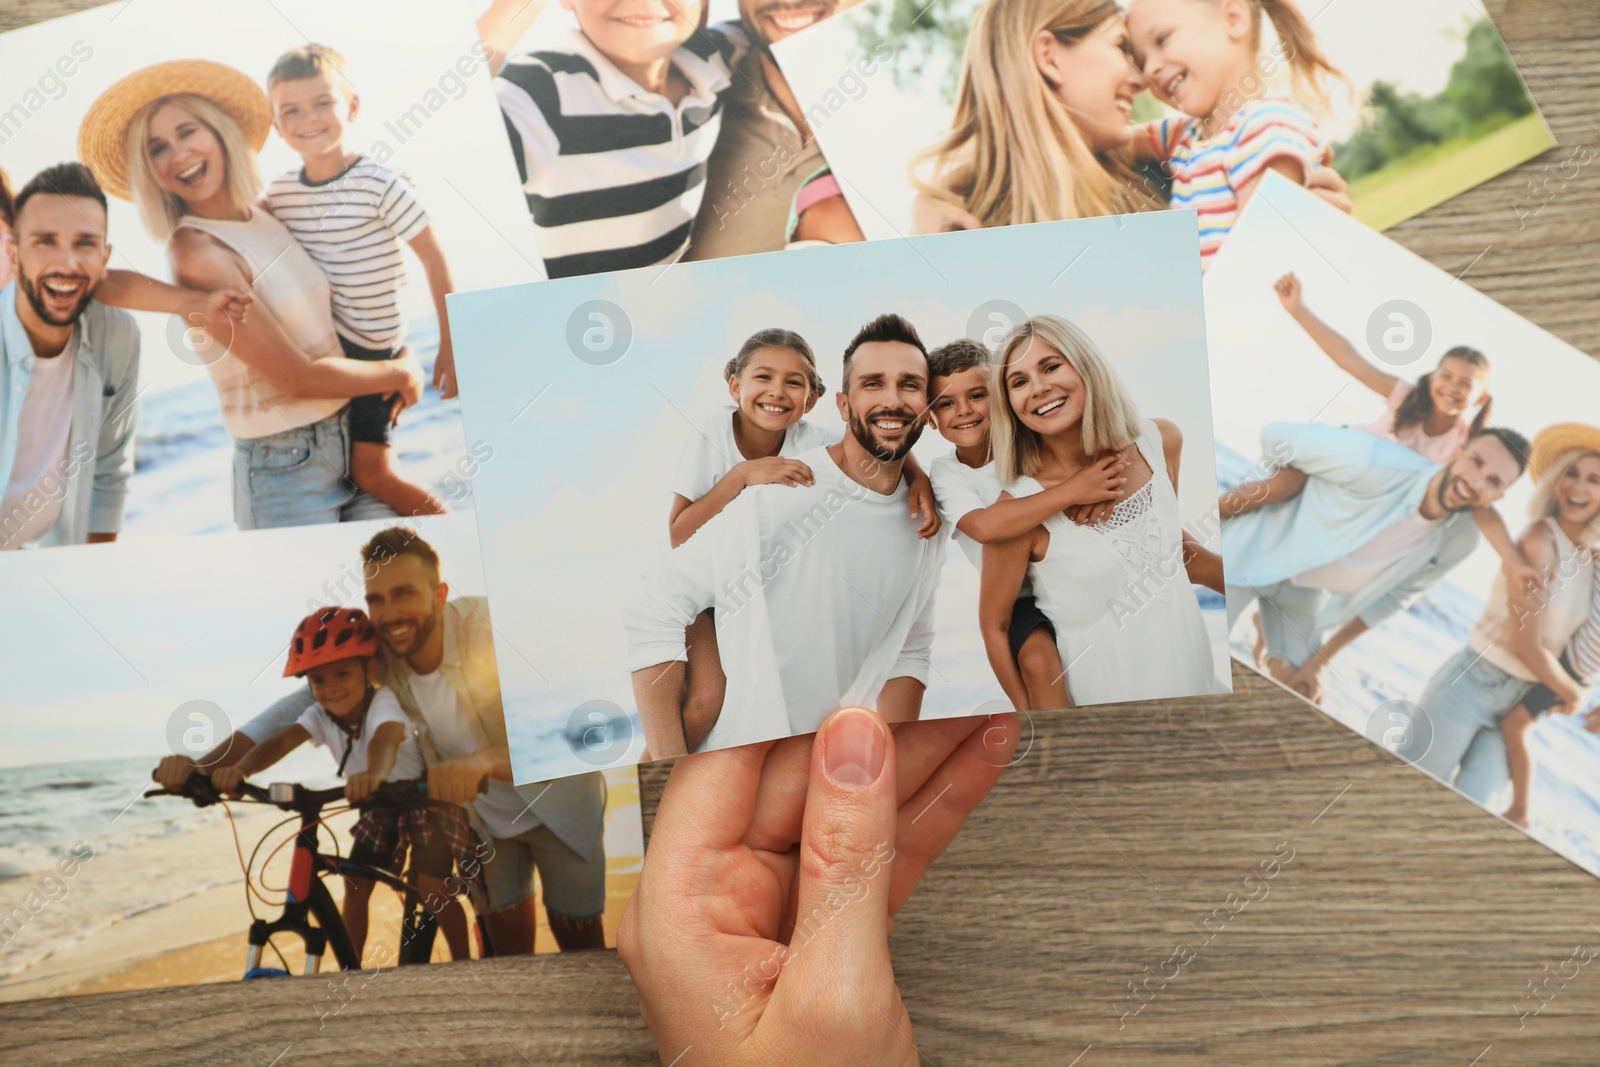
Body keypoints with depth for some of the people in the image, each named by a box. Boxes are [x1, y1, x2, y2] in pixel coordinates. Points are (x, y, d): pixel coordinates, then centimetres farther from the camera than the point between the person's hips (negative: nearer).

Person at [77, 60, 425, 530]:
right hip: (284, 474, -7)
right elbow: (298, 377, -17)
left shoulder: (266, 219, 7)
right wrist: (399, 374, -4)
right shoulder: (197, 253, -15)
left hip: (354, 440, 7)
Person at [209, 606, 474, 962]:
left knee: (431, 886, -17)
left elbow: (386, 736, -56)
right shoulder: (320, 714, -15)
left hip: (425, 801, -6)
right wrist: (238, 770, -53)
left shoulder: (383, 702, -33)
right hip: (380, 810, 6)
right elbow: (283, 740, -32)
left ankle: (462, 963, 3)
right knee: (354, 886, -2)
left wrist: (375, 774, -80)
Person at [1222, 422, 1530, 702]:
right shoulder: (1377, 463, -34)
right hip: (1251, 550, -5)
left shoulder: (1458, 541, -15)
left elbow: (1394, 595, 1)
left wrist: (1320, 659, 3)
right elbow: (1276, 436, -22)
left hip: (1305, 587, 5)